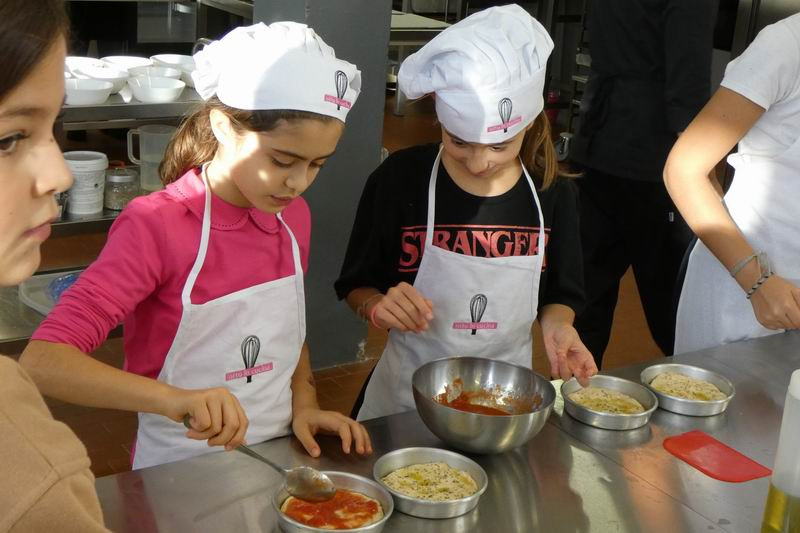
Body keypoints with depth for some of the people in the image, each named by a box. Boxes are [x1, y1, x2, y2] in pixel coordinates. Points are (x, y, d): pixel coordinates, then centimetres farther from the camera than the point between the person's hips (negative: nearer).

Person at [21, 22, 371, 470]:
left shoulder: (293, 217, 0)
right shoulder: (155, 225, -18)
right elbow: (41, 361, -25)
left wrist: (304, 404, -1)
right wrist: (172, 398, -39)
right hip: (182, 472, -3)